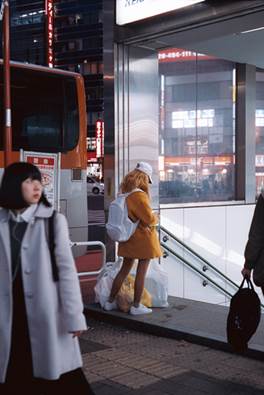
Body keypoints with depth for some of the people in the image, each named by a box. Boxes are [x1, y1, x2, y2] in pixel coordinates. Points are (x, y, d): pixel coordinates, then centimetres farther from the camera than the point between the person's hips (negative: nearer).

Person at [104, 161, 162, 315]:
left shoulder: (125, 193, 4)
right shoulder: (140, 195, -21)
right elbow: (149, 219, -20)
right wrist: (156, 218, 1)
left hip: (129, 238, 8)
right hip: (143, 238, -8)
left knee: (124, 270, 17)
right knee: (141, 272, 4)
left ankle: (110, 302, 23)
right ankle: (136, 306, 12)